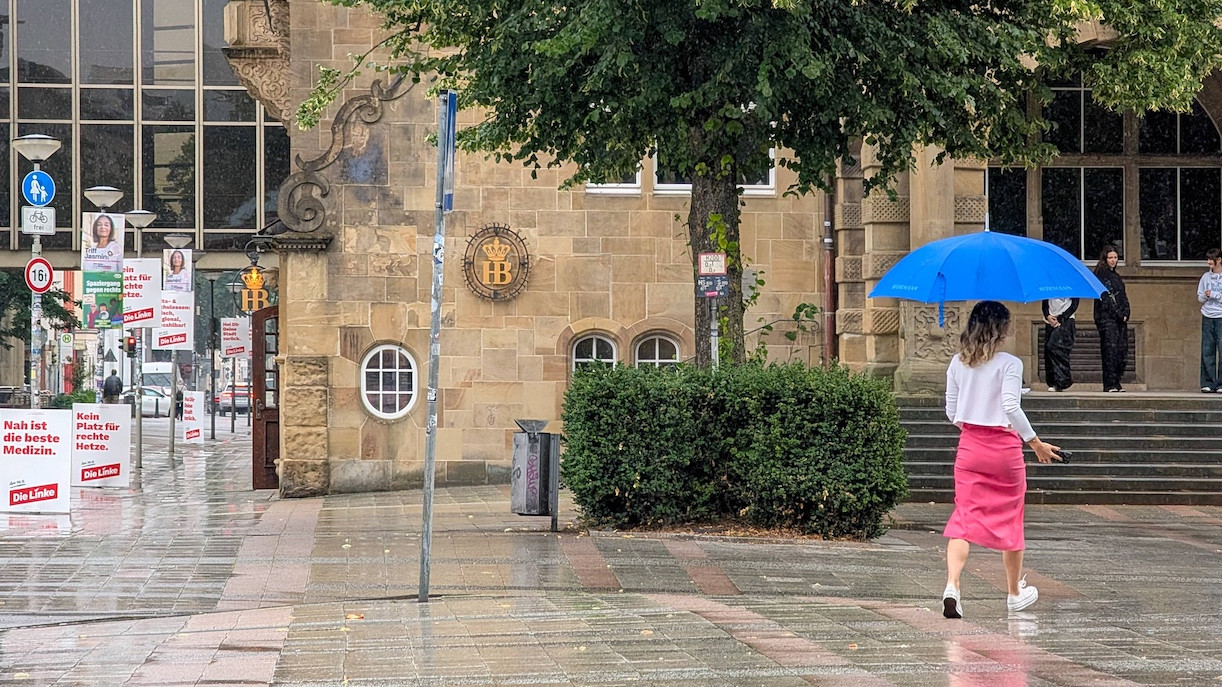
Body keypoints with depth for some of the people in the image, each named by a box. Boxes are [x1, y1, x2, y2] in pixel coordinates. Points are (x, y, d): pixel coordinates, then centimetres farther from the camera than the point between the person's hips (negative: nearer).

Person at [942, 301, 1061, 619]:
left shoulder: (958, 363, 4)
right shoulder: (1009, 364, -11)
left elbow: (951, 412, 7)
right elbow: (1011, 408, -19)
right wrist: (1036, 443, -11)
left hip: (969, 449, 3)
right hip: (1004, 449, -3)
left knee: (964, 517, -1)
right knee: (1010, 518, 13)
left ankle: (952, 585, -23)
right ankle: (1015, 592, 26)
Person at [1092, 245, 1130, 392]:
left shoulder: (1116, 276, 22)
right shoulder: (1100, 274, -3)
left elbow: (1123, 297, 20)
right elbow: (1105, 297, -11)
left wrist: (1125, 313, 3)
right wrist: (1119, 314, -12)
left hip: (1120, 319, 8)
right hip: (1106, 318, -8)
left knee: (1121, 350, 2)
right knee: (1110, 349, -13)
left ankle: (1116, 383, 6)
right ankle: (1109, 384, -15)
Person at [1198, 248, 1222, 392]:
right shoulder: (1206, 277, 12)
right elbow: (1200, 298, 13)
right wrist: (1205, 296, -6)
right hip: (1208, 317, 4)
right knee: (1207, 351, 1)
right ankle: (1208, 383, 3)